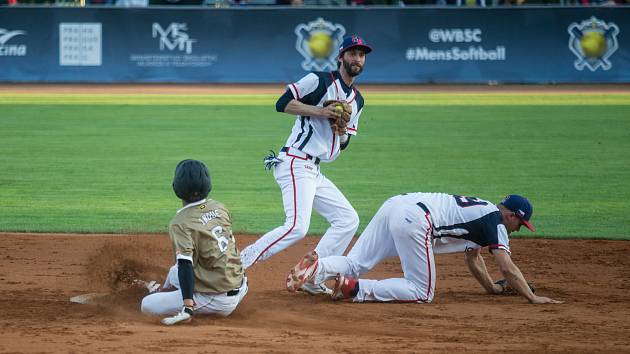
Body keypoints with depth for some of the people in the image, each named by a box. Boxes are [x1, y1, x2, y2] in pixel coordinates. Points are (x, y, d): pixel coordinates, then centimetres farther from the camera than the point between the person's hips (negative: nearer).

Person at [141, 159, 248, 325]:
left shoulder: (180, 223, -18)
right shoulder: (219, 207, 4)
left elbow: (185, 265, -28)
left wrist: (188, 307, -35)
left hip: (217, 298, -8)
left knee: (147, 305, -8)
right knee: (174, 272, 29)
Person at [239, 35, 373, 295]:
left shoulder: (357, 100, 20)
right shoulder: (319, 81, -4)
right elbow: (282, 104, -11)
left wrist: (340, 128, -2)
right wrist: (319, 112, -17)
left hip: (314, 173, 9)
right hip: (295, 164, -9)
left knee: (348, 219, 5)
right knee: (297, 227, -23)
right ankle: (237, 265, -20)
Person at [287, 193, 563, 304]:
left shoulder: (478, 213, 33)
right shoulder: (495, 221, 7)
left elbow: (472, 257, 45)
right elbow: (507, 268, -1)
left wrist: (492, 288, 55)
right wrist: (532, 298, 4)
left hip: (394, 206, 9)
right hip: (414, 220, -9)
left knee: (353, 265, 9)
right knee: (422, 292, -3)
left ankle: (320, 267, -20)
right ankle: (354, 289, -15)